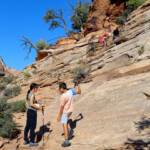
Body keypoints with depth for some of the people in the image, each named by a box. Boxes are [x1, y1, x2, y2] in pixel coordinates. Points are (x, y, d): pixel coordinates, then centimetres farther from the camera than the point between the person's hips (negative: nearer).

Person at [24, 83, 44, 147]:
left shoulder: (29, 94, 12)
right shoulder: (32, 94, -15)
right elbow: (31, 104, -22)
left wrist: (36, 102, 9)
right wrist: (39, 108, -16)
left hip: (29, 111, 9)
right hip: (32, 111, -9)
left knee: (27, 126, 16)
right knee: (32, 127, -1)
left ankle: (25, 140, 27)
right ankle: (31, 142, 7)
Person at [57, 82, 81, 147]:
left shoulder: (63, 96, -25)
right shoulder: (71, 91, -7)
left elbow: (62, 107, -20)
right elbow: (79, 92, 6)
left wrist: (59, 116, -10)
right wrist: (78, 84, 7)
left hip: (65, 112, -8)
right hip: (70, 110, 8)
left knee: (64, 125, -2)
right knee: (66, 120, 31)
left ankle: (66, 141, -1)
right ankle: (69, 129, 11)